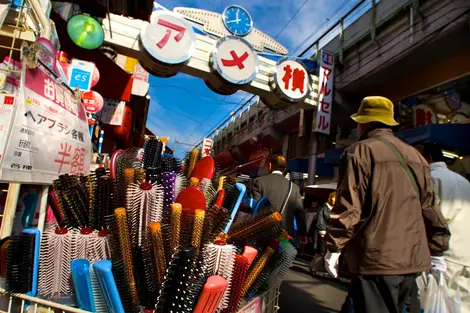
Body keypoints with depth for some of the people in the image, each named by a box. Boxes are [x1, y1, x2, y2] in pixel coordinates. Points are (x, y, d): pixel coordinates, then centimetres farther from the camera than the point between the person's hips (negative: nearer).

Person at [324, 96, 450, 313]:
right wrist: (437, 251, 21)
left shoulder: (360, 151, -9)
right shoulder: (416, 156, 12)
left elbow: (348, 207, -15)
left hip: (376, 258, -7)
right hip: (412, 257, 8)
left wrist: (333, 248, -6)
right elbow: (430, 207, 14)